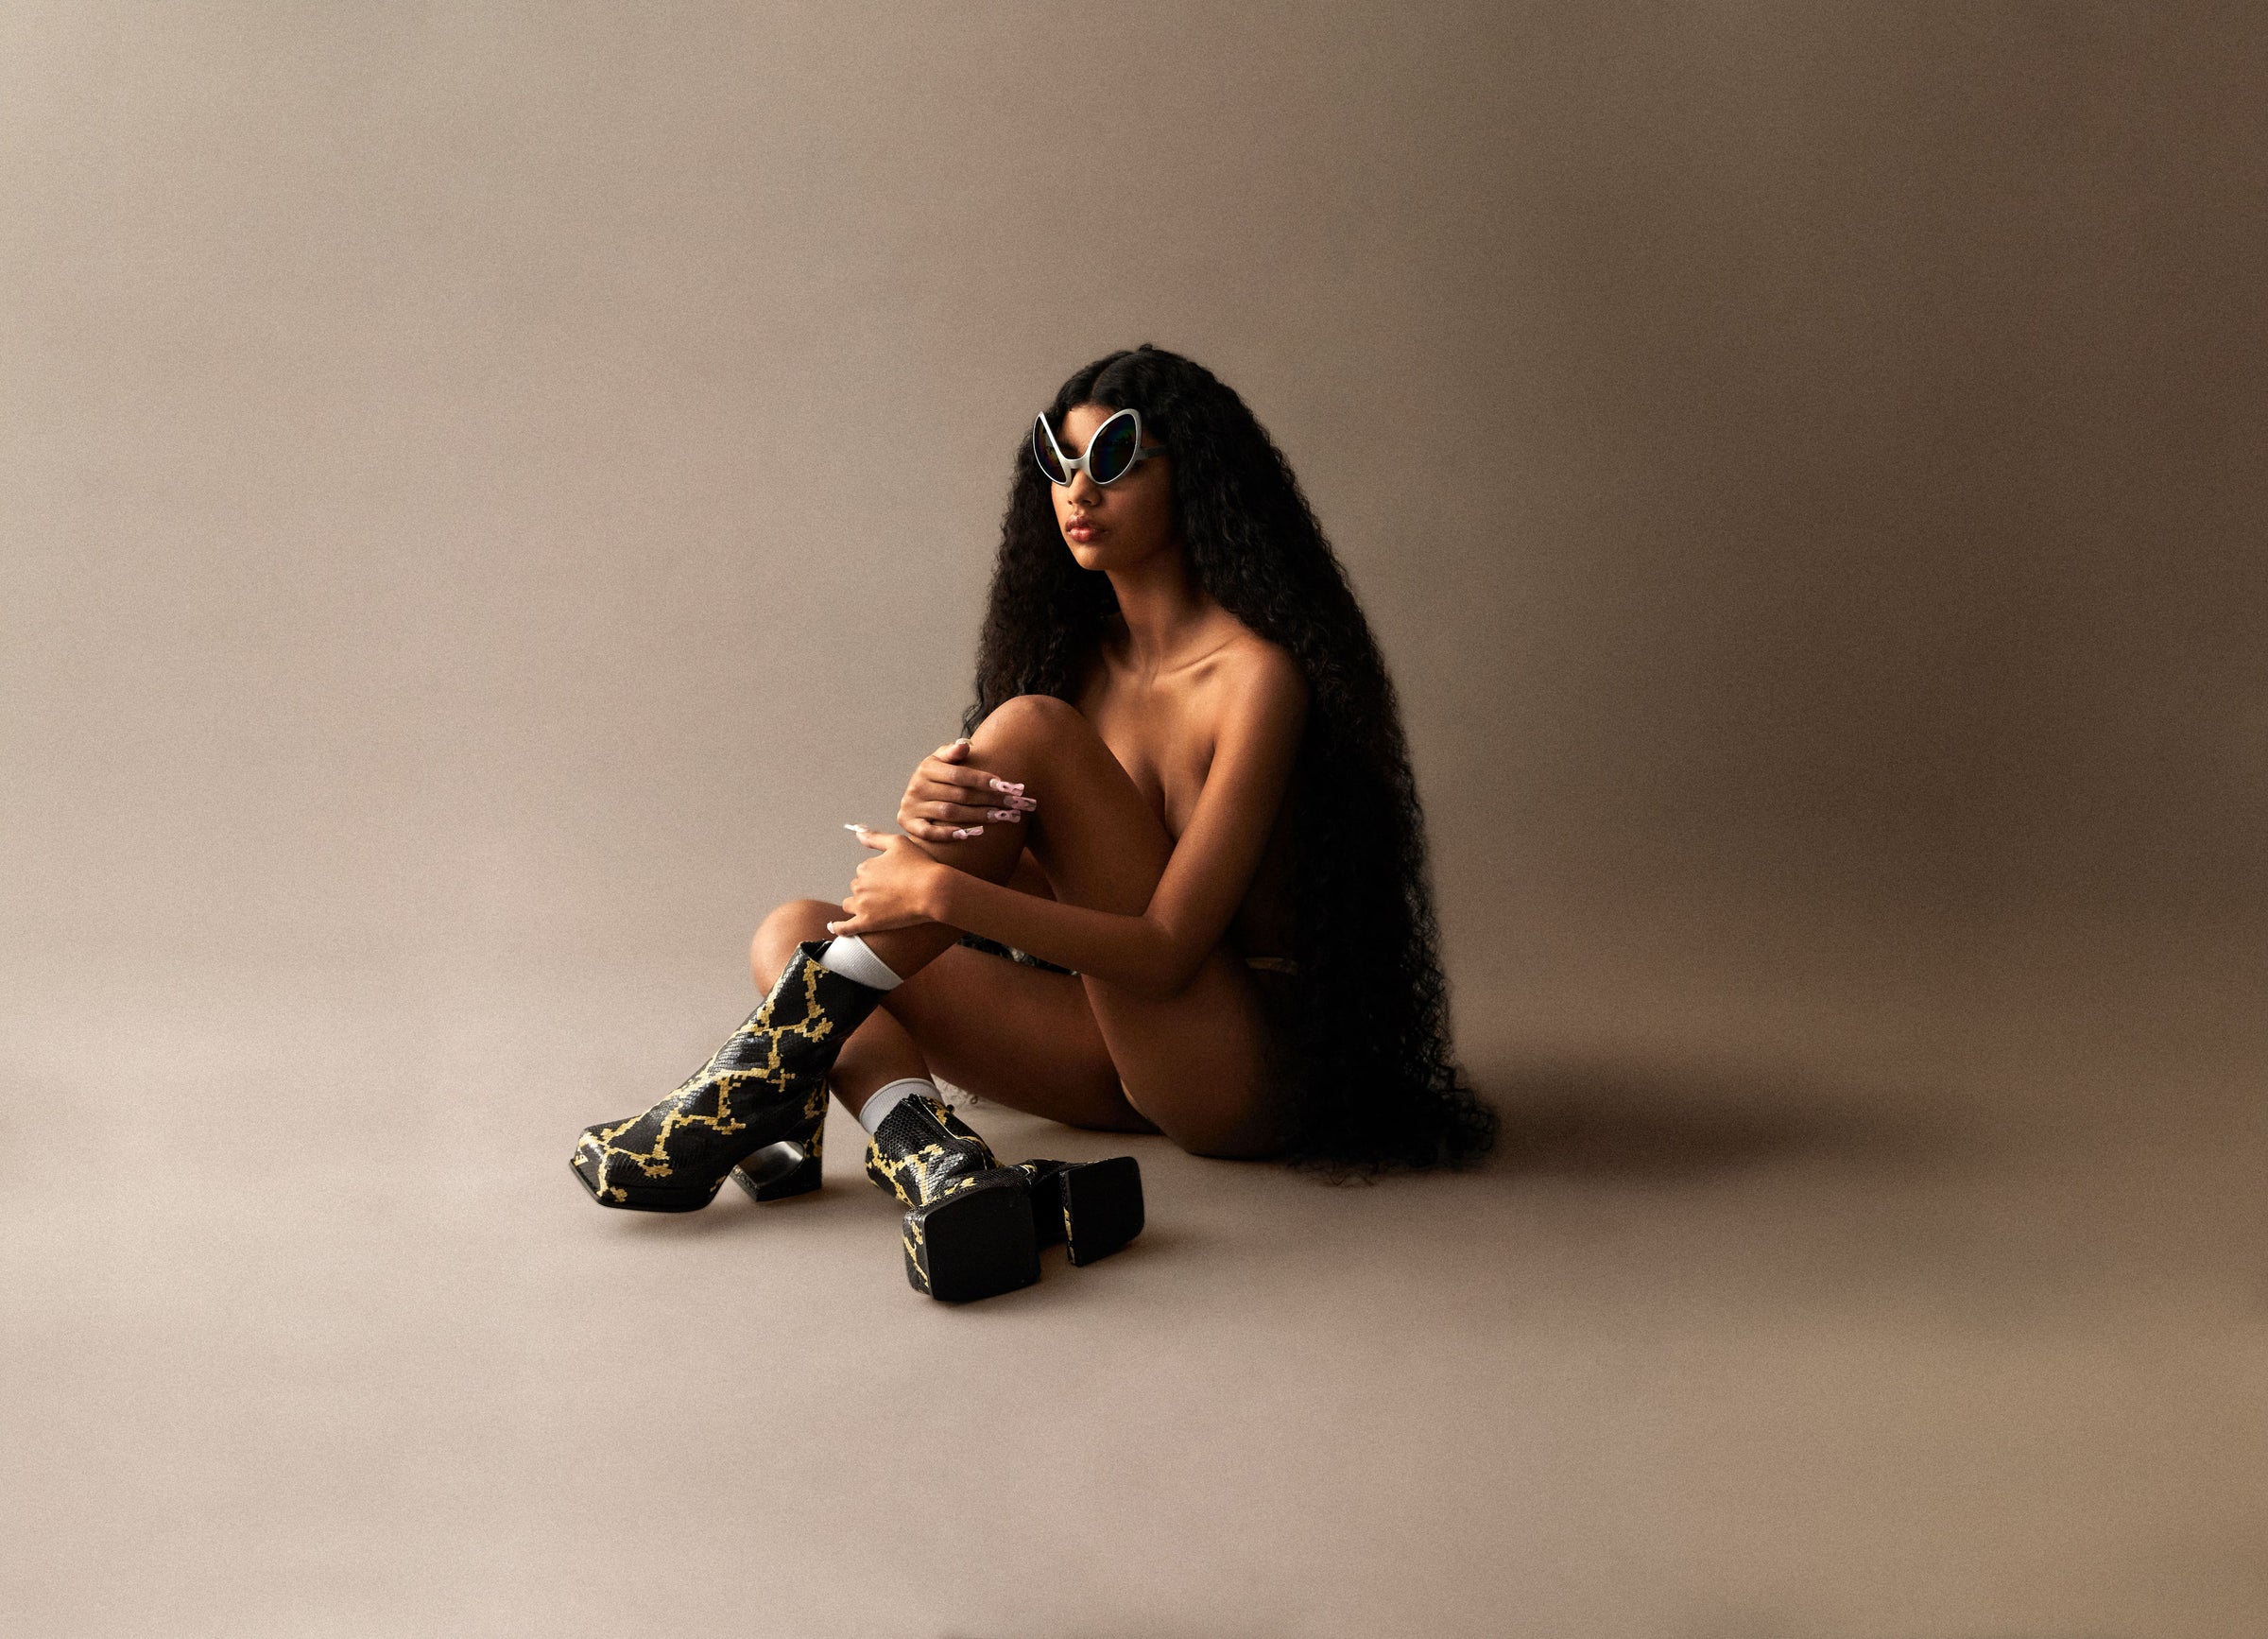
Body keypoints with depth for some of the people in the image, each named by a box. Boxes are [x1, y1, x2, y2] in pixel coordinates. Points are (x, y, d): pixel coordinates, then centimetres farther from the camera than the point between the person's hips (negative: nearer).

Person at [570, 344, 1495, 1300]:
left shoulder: (1255, 675, -13)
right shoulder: (1085, 652, 11)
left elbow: (1169, 949, -20)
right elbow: (1039, 894, 4)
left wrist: (946, 893, -26)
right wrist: (931, 819, -18)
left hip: (1236, 1069, -8)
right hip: (1123, 1058, 8)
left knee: (1028, 726, -21)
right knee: (794, 935, -5)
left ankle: (763, 1083, -20)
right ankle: (940, 1170, -35)